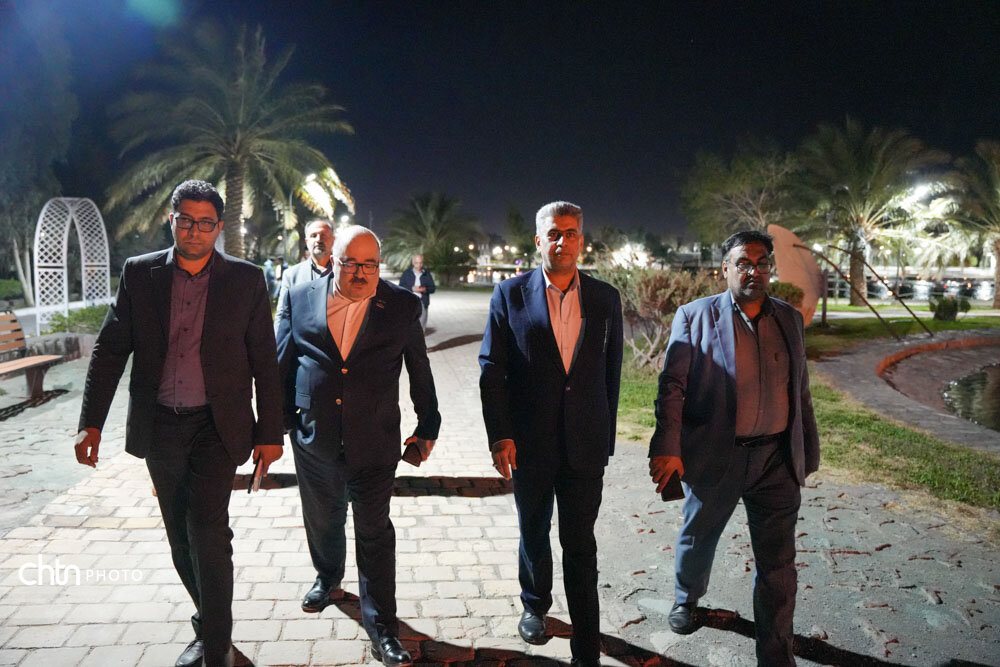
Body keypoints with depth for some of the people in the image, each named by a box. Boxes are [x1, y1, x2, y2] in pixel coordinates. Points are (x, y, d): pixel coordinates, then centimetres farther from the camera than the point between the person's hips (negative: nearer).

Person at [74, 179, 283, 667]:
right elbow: (110, 350, 4)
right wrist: (91, 422, -2)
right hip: (159, 427, 3)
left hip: (216, 427, -3)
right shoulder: (139, 274, 2)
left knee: (208, 531, -12)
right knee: (181, 539, 13)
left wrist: (270, 433, -3)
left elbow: (264, 361, -2)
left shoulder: (246, 279, -3)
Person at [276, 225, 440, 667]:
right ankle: (328, 579, 51)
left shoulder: (402, 306, -4)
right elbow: (281, 361, 7)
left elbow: (419, 371, 5)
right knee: (322, 518, 22)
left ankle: (381, 630, 12)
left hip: (373, 441, -2)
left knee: (374, 531, 1)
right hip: (313, 437, 3)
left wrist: (427, 427, 10)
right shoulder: (300, 297, -1)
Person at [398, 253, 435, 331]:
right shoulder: (406, 273, 7)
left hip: (422, 303, 1)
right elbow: (401, 286, 0)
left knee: (421, 325, 0)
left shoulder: (427, 274, 9)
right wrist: (412, 288, -16)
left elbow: (432, 288, 7)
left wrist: (425, 289, -15)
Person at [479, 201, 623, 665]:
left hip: (585, 444, 0)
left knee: (580, 544, 6)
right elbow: (492, 368, -4)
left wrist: (605, 433, 7)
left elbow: (611, 370, 7)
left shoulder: (605, 298, 2)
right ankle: (535, 605, 45)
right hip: (529, 443, 0)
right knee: (534, 534, 19)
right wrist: (500, 434, -9)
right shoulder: (510, 294, -3)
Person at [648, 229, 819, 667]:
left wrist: (809, 451, 14)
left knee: (778, 563, 6)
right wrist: (667, 448, -17)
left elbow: (799, 390, 13)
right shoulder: (695, 316, -4)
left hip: (777, 459, 2)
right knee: (698, 537, 19)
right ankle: (686, 598, 49)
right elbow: (672, 386, -8)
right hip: (714, 458, -2)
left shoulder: (789, 318, 8)